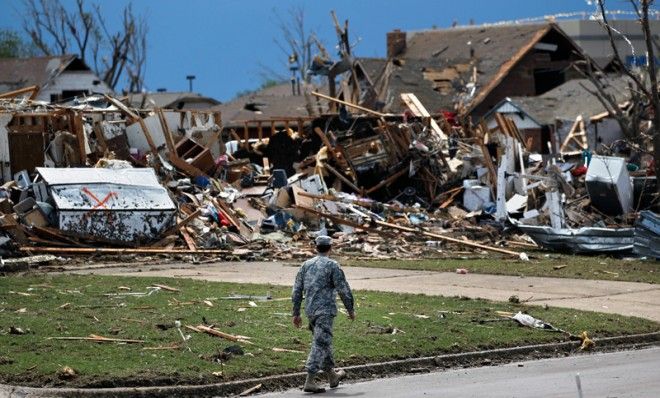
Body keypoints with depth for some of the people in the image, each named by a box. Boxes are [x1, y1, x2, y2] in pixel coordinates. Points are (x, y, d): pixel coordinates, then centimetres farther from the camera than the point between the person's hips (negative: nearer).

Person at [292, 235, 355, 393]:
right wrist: (351, 310, 4)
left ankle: (332, 376, 34)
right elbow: (344, 290, -9)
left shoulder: (306, 265, 9)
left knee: (324, 343, 20)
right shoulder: (332, 265, -8)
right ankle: (309, 381, -14)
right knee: (320, 345, -7)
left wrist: (296, 313, 15)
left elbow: (297, 290, 10)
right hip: (325, 310, -7)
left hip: (310, 310, 7)